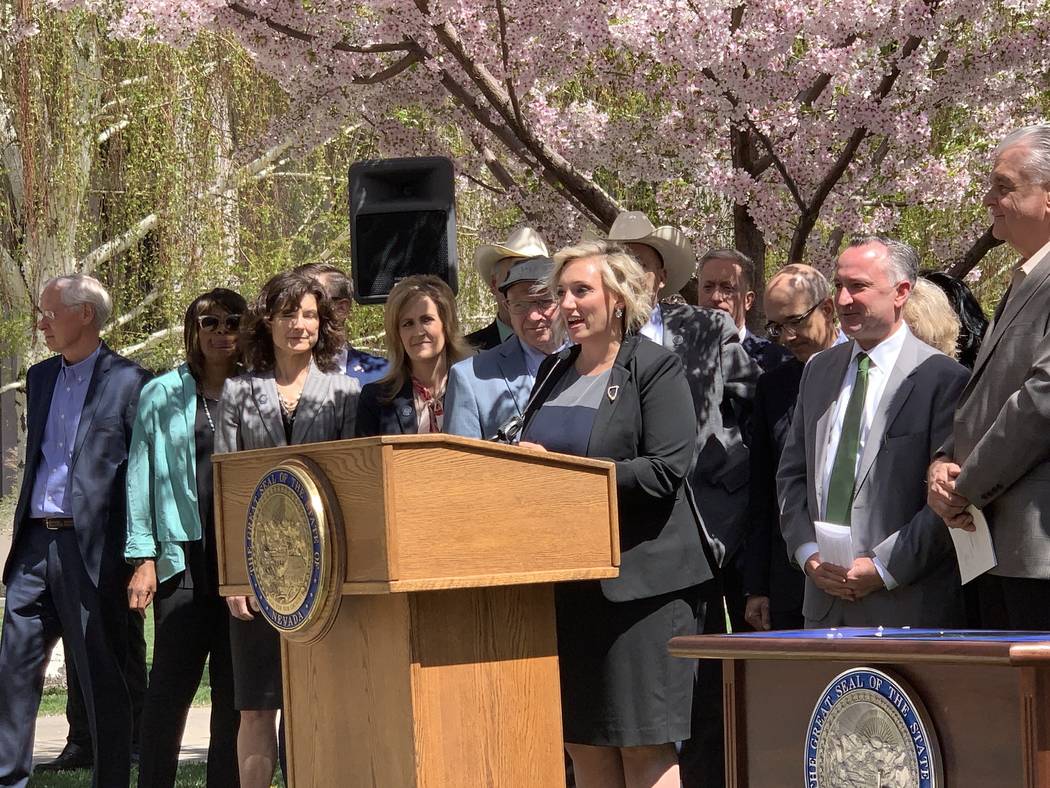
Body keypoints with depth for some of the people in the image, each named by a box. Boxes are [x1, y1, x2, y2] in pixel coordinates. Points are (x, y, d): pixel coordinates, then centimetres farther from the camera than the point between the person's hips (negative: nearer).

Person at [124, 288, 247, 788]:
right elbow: (141, 478, 7)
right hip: (185, 554, -1)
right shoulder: (163, 395, 9)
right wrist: (143, 558, -1)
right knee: (172, 682, -5)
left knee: (233, 686, 3)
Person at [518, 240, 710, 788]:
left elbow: (665, 471, -16)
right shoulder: (554, 371, 16)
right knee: (582, 742, 9)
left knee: (644, 744, -4)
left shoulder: (656, 369, -5)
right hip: (566, 579, 7)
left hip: (636, 579, -7)